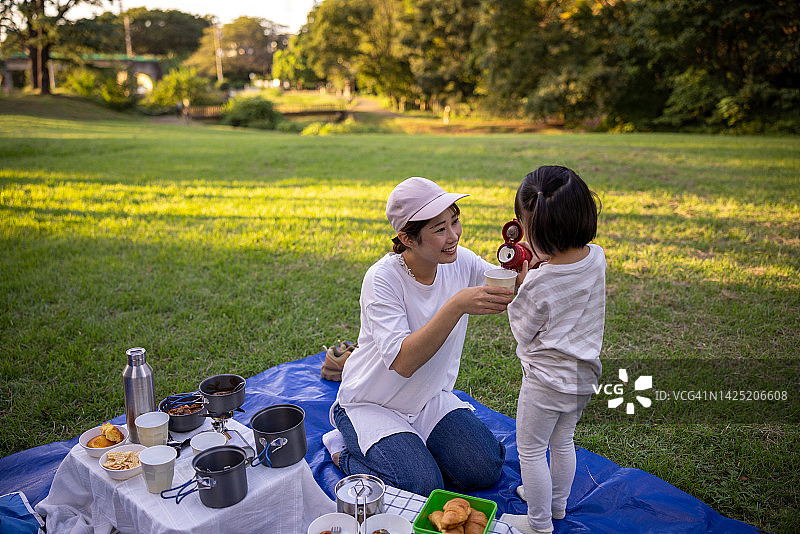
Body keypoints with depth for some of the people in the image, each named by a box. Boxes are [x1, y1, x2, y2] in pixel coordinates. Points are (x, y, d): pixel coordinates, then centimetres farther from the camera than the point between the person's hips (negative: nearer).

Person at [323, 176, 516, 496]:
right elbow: (402, 362, -35)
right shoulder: (382, 279, -27)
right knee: (422, 487, -19)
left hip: (431, 398, 5)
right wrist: (457, 305, -44)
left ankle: (414, 444, 17)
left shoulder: (460, 262, -11)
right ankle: (345, 450, 7)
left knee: (485, 470, -7)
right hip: (373, 405, -5)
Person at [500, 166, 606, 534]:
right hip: (584, 375, 8)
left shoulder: (538, 285, -30)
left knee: (530, 449, 13)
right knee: (562, 442, 26)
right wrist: (539, 264, 0)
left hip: (547, 380, -7)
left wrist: (516, 283, -9)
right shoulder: (597, 258, -10)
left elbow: (522, 333, -13)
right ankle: (557, 503, 45)